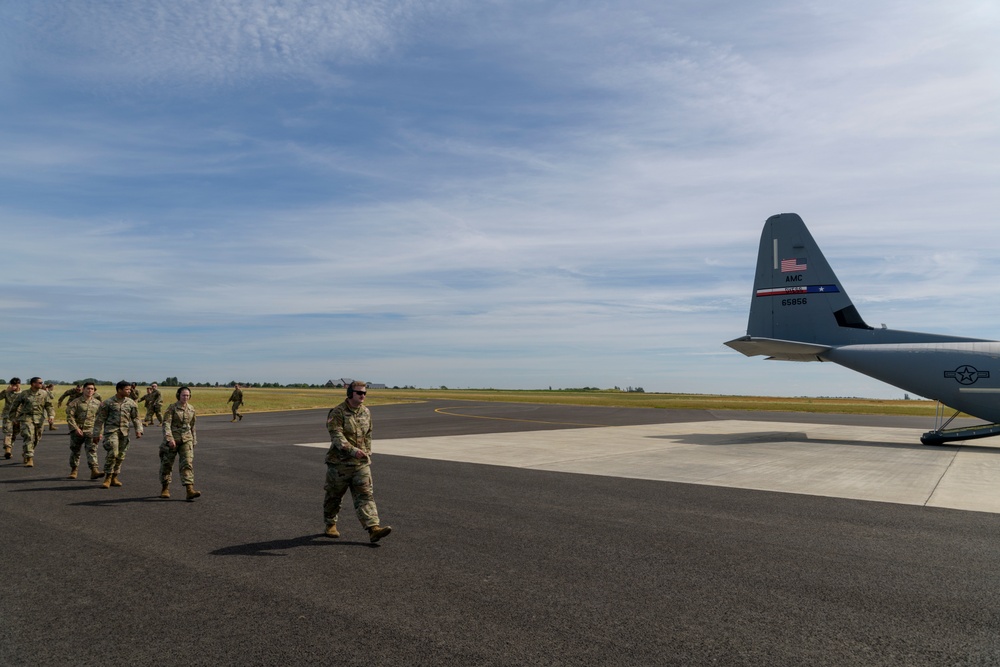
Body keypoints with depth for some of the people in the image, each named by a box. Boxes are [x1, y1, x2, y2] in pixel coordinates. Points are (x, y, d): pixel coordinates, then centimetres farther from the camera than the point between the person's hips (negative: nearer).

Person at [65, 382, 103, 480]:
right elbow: (70, 416, -6)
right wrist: (76, 428, -14)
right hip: (77, 431, -1)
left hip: (91, 431, 1)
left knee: (92, 450, -10)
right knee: (75, 451, 9)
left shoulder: (97, 403, 8)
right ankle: (73, 470, 25)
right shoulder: (76, 402, -1)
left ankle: (94, 471, -18)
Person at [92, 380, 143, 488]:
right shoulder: (108, 403, -2)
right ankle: (108, 478, -4)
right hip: (111, 430, -4)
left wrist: (138, 430, -1)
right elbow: (100, 419, 2)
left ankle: (114, 478, 21)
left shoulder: (131, 403, 7)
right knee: (112, 453, -17)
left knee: (121, 455, 8)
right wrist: (97, 434, 1)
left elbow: (135, 418, 13)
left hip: (124, 432, 4)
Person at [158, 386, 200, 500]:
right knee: (167, 464, 8)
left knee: (188, 463, -10)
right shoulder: (172, 408, -7)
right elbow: (166, 423, -16)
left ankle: (190, 491, -18)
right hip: (172, 440, -2)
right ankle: (165, 489, 28)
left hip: (186, 440, 3)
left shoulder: (191, 408, 7)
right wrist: (169, 438, -27)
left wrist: (194, 440, 18)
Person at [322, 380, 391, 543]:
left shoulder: (366, 412, 8)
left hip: (361, 463, 4)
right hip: (339, 463, -4)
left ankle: (374, 529, -14)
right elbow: (337, 437, -22)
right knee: (334, 496, 12)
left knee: (366, 495, -6)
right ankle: (330, 525, 33)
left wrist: (368, 456, 17)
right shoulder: (337, 413, -12)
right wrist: (353, 450, -34)